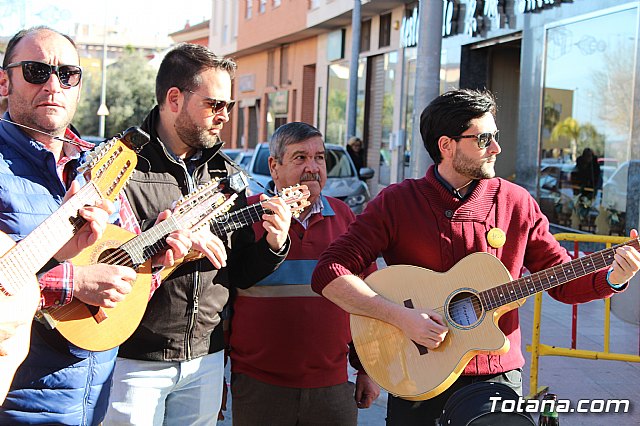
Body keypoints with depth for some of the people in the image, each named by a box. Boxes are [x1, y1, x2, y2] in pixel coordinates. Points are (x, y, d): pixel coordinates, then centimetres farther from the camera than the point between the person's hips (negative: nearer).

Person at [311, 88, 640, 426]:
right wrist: (401, 317, -23)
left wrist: (613, 278, -13)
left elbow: (563, 281, 7)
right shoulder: (396, 202, -6)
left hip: (498, 378, 2)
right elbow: (329, 273, -13)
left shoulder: (516, 203, 2)